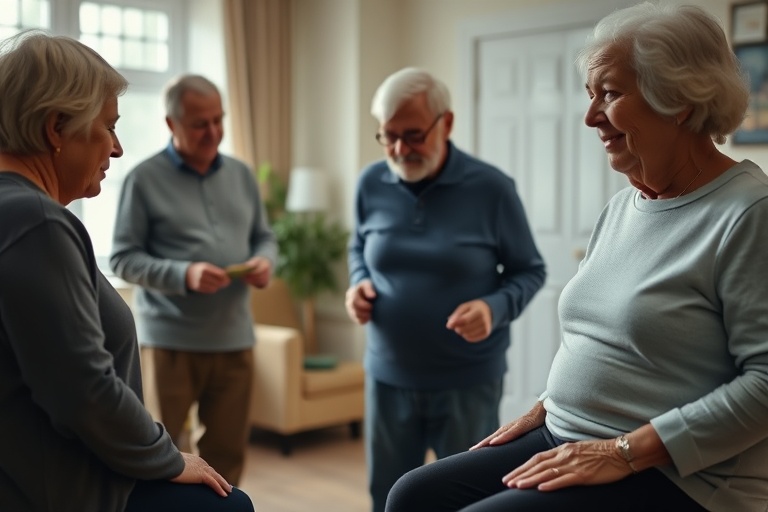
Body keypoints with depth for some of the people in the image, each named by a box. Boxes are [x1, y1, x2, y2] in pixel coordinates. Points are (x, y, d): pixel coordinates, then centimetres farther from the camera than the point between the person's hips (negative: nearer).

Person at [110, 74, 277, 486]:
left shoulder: (241, 175, 11)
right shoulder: (144, 179, -5)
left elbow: (264, 236, 18)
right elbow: (122, 259, -7)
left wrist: (264, 261, -6)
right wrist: (184, 275, -21)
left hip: (234, 339, 5)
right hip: (171, 341, -4)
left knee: (227, 452, 13)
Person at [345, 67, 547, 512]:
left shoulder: (492, 188, -12)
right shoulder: (371, 184, -2)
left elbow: (530, 271, -4)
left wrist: (495, 307, -23)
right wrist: (359, 282, -5)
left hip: (468, 382, -3)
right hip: (389, 377, 4)